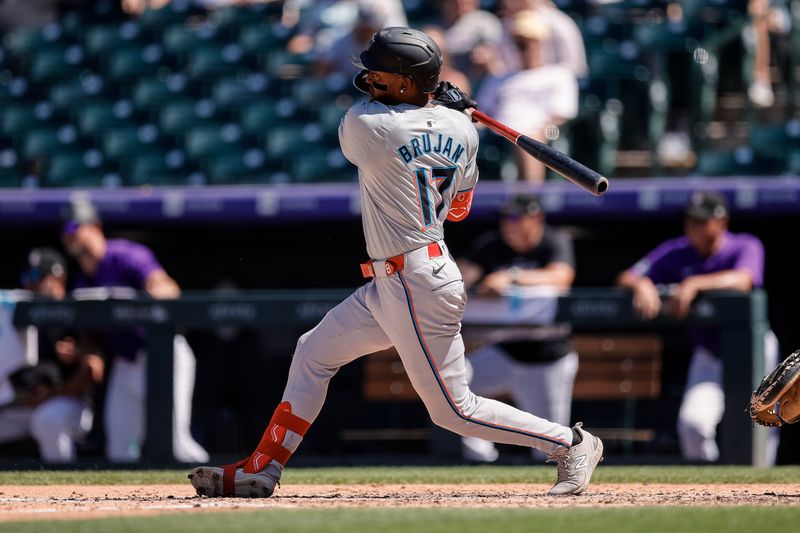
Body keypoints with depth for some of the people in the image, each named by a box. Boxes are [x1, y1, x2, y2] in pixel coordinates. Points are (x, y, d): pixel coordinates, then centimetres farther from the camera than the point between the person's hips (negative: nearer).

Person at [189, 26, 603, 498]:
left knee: (454, 411, 0)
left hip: (417, 288, -10)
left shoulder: (364, 125, -19)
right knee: (313, 354, 15)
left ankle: (572, 443, 8)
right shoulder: (460, 129, 1)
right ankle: (261, 471, 19)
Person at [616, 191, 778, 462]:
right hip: (708, 354, 2)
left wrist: (694, 284, -44)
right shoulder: (675, 253, -3)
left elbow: (742, 280, -34)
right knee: (693, 425, -14)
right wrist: (641, 284, -32)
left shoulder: (746, 247, -12)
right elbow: (625, 279, -8)